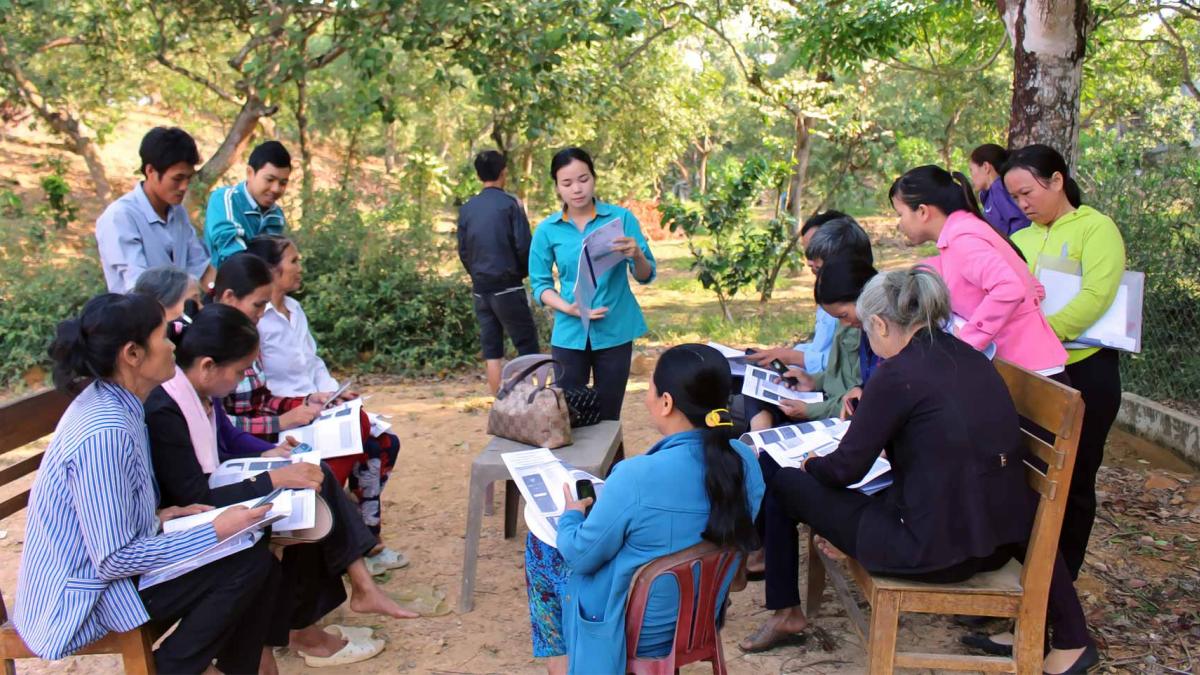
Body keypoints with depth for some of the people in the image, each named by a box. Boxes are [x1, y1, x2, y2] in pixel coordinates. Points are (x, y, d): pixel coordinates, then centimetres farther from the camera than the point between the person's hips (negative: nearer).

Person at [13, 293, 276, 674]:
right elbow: (114, 560, -27)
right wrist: (217, 531, -23)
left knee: (249, 545, 4)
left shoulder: (107, 401, 0)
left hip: (94, 566, 9)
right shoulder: (104, 432, -29)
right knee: (249, 562, -16)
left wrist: (158, 517, 1)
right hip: (85, 595, -9)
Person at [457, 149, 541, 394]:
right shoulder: (510, 203, -8)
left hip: (481, 289, 5)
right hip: (507, 288, -5)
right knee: (527, 346, 2)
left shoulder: (467, 208, 6)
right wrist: (524, 272, 8)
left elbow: (463, 251, 10)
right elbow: (523, 246, -10)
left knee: (492, 352, 8)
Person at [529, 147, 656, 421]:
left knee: (608, 417, 6)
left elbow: (646, 276, -3)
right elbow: (540, 284, 3)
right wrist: (568, 308, -15)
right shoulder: (547, 230, 0)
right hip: (569, 333, 1)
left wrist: (637, 256, -25)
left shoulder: (621, 218, -4)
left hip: (615, 331, -1)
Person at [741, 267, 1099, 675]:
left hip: (935, 552, -7)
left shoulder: (899, 373, -15)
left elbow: (846, 469, -9)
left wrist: (811, 465, 12)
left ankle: (785, 612, 22)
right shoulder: (972, 359, 7)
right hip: (1001, 545, 7)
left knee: (781, 483, 4)